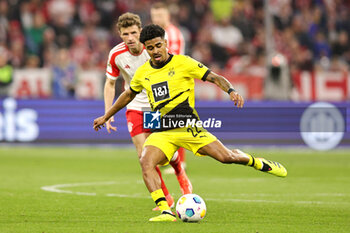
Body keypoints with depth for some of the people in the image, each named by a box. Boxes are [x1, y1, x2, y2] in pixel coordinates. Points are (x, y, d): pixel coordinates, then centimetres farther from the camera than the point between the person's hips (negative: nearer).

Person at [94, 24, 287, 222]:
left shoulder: (183, 63, -3)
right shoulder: (143, 73, 9)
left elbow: (214, 78, -4)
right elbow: (128, 95, 28)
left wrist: (231, 91, -23)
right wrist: (106, 117, 35)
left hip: (188, 126, -3)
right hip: (161, 133, 3)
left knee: (226, 156, -11)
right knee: (146, 163, -26)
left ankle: (258, 163, 23)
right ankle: (165, 212, -30)